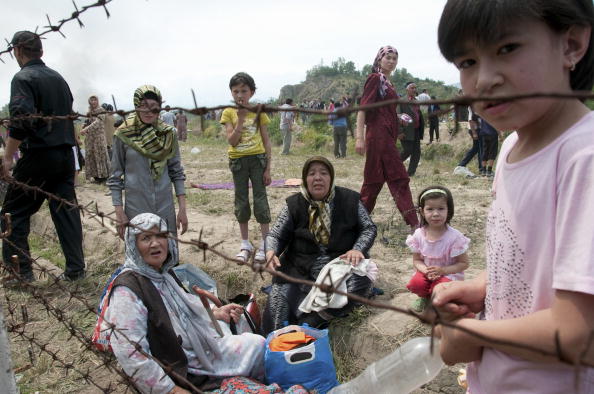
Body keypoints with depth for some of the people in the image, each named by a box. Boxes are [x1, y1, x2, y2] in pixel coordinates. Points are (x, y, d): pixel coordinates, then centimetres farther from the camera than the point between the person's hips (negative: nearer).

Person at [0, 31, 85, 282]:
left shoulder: (23, 78, -9)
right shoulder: (58, 78, 14)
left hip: (38, 157, -6)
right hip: (66, 155, 7)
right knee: (66, 211, 8)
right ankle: (75, 269, 10)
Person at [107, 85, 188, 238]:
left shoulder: (169, 134, 0)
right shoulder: (124, 135, -5)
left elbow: (177, 172, 4)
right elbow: (115, 176, 0)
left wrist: (182, 208, 0)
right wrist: (119, 212, -4)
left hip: (165, 207, 2)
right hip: (135, 208, -1)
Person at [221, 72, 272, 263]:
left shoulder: (259, 111, -2)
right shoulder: (229, 113, -1)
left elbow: (266, 141, 0)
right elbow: (232, 140, -11)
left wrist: (268, 168, -3)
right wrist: (241, 119, -20)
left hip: (257, 158, -1)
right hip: (238, 161, 1)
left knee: (260, 199, 0)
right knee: (241, 201, 8)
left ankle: (265, 243, 10)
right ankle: (245, 244, 19)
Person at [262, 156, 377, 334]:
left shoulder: (349, 199, 4)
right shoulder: (294, 204, 6)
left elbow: (369, 228, 9)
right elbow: (275, 236, 7)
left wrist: (357, 249, -12)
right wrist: (271, 252, -17)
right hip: (300, 268, 1)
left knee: (360, 280, -33)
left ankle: (312, 321, -30)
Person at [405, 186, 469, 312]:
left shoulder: (455, 237, -18)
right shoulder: (419, 234, -8)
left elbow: (464, 263, -10)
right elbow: (416, 260, 1)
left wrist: (443, 270, -24)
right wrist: (426, 270, -22)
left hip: (449, 274, -3)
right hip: (426, 272, 3)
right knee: (415, 283, -27)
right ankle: (424, 296, 10)